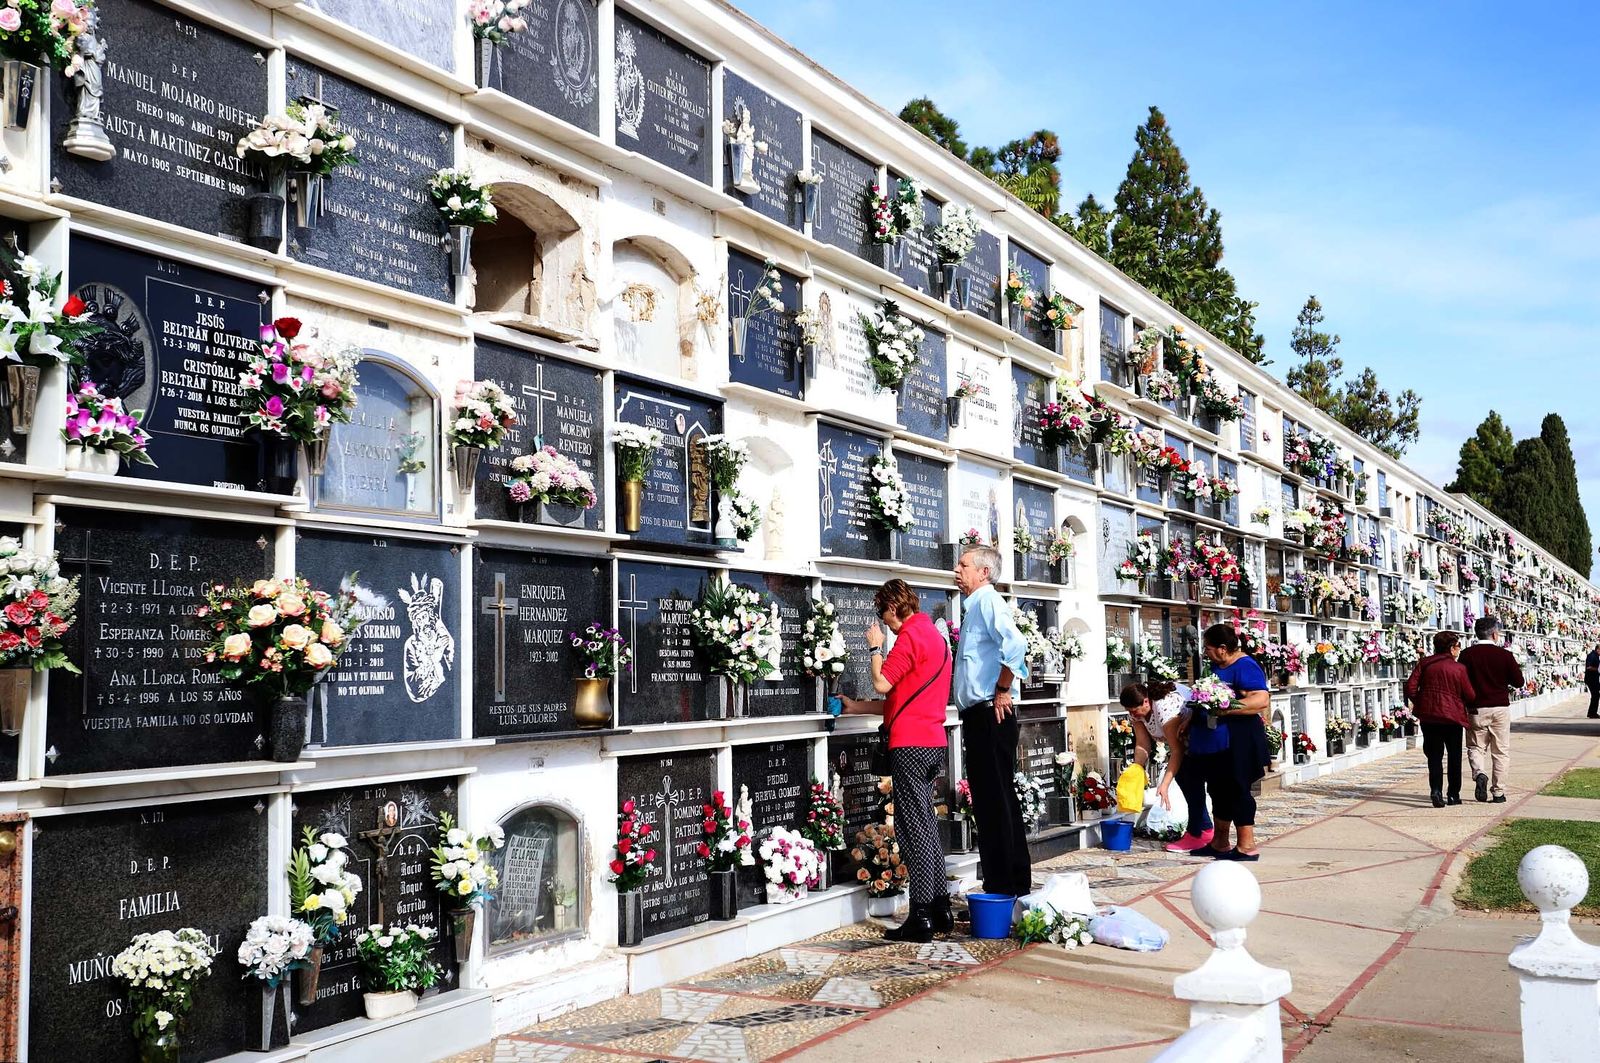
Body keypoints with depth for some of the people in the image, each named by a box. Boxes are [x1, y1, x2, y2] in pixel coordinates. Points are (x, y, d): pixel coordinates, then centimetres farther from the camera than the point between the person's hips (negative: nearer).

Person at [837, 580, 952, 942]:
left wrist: (875, 647, 0)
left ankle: (921, 918, -3)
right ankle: (940, 910, 20)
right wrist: (857, 707, 21)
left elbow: (882, 683, -15)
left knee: (914, 829, -6)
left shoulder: (911, 634, -11)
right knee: (926, 825, 15)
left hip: (910, 743, -10)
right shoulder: (934, 635, 19)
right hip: (932, 739, 10)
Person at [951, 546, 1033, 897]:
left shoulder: (988, 600, -10)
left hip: (992, 715, -10)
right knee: (988, 802, 13)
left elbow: (1014, 644, -27)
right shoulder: (973, 607, 20)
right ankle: (999, 885, 21)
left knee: (997, 801, -6)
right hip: (978, 716, 10)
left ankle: (1007, 888, -1)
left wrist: (1003, 691, -19)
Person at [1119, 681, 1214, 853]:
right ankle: (1204, 828, 17)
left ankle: (1197, 834, -9)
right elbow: (1142, 744, -11)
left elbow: (1177, 750, -34)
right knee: (1181, 776, 7)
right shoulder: (1136, 709, -13)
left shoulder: (1166, 708, -38)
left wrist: (1165, 785, -37)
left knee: (1193, 782, -14)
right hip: (1181, 739, 9)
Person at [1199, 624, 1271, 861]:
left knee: (1237, 788, -3)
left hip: (1241, 739, -10)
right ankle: (1220, 844, 25)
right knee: (1218, 787, 15)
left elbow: (1262, 700, -29)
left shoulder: (1244, 667, -17)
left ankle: (1247, 847, 6)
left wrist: (1226, 708, -32)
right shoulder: (1217, 665, 11)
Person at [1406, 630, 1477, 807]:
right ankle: (1453, 795, 17)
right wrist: (1464, 705, 18)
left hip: (1428, 716, 2)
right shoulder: (1459, 669, -7)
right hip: (1452, 717, -2)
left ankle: (1436, 791, -11)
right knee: (1454, 757, 13)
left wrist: (1419, 704, 11)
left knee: (1434, 756, 7)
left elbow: (1410, 687, -4)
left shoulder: (1424, 664, 0)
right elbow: (1470, 696, -4)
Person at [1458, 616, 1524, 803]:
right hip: (1500, 707, 0)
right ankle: (1498, 791, 9)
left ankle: (1480, 774, -15)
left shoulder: (1467, 654, -5)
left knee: (1476, 747, 12)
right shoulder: (1504, 655, -6)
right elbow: (1519, 682, 0)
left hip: (1476, 709, 0)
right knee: (1501, 751, 9)